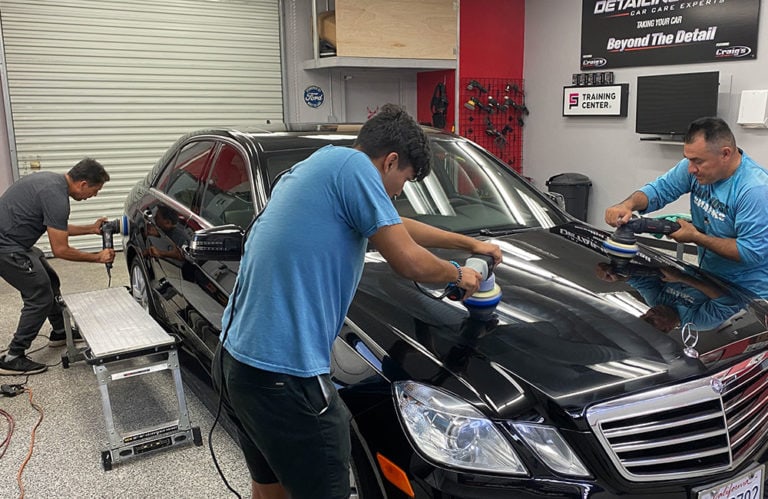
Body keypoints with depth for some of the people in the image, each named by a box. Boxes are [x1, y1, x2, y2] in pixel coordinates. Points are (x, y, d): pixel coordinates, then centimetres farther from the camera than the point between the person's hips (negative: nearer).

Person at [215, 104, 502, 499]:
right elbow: (408, 262, -12)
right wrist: (457, 274, 11)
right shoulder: (350, 164, -11)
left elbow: (396, 228, 30)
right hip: (283, 372, -10)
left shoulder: (315, 167, 19)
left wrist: (471, 244, 38)